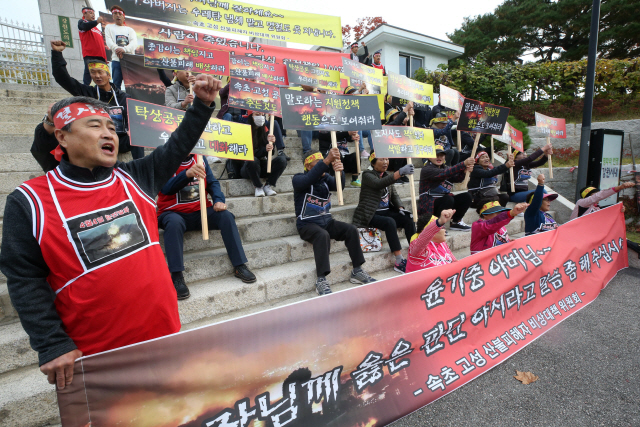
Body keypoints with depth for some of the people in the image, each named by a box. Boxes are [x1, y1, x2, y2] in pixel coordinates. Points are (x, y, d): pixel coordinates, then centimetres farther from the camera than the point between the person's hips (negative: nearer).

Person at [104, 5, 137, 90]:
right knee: (116, 84, -8)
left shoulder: (130, 29, 21)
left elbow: (134, 43, 2)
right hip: (116, 60, 0)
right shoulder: (109, 27, 21)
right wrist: (117, 49, -16)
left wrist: (124, 49, -17)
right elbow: (109, 42, 6)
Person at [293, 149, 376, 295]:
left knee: (351, 229, -15)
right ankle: (321, 280, -32)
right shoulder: (298, 179, -5)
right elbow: (309, 179, -29)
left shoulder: (326, 178, 10)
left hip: (327, 221, 6)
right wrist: (327, 160, -39)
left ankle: (357, 271, -4)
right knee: (323, 235, -35)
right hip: (307, 224, -5)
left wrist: (339, 172, -34)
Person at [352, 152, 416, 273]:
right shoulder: (368, 175, -4)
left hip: (386, 211, 7)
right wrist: (400, 172, -36)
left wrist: (400, 207, -6)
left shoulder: (387, 176, 17)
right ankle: (400, 262, -30)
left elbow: (394, 195, 15)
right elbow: (379, 184, -25)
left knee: (408, 218, -17)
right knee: (390, 222, -33)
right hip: (370, 214, -6)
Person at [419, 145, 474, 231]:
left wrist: (464, 170, -23)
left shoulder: (443, 167, 13)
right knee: (448, 199, -32)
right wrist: (463, 164, -35)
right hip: (429, 204, -8)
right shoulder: (426, 170, -12)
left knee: (466, 196, -3)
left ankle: (455, 222, 11)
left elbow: (457, 179, -2)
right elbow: (444, 174, -30)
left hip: (443, 201, 8)